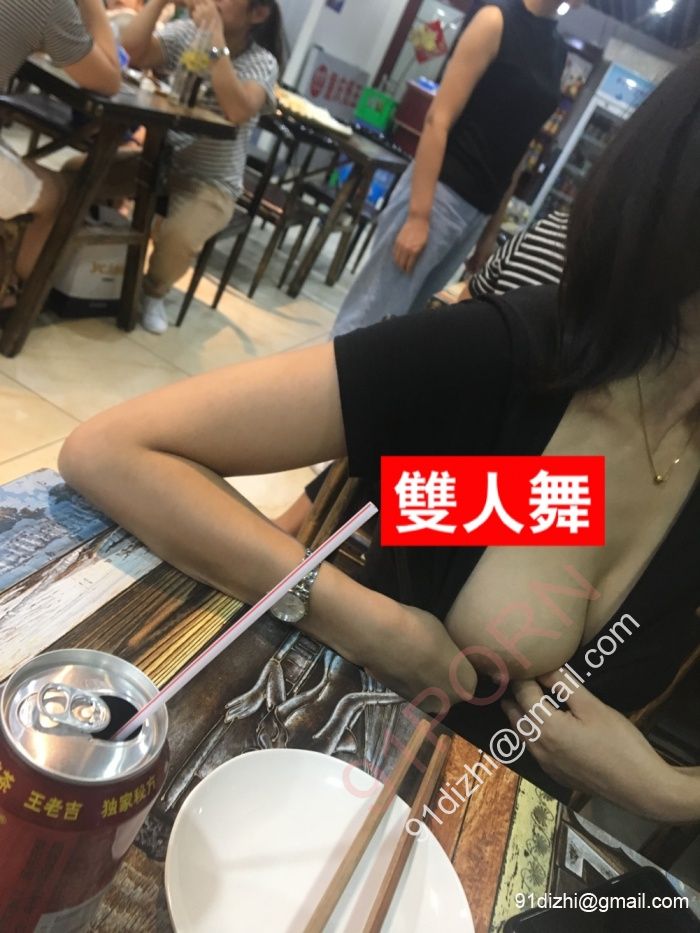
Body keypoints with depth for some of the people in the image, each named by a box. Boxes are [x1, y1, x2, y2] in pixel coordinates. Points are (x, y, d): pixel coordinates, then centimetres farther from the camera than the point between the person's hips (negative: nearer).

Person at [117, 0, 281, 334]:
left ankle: (154, 291, 5)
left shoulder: (261, 63, -8)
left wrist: (216, 39, -29)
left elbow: (237, 111, -29)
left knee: (176, 239, -33)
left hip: (209, 183, -3)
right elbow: (132, 50, -14)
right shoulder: (185, 32, 2)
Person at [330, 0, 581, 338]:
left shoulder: (558, 51, 15)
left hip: (479, 212, 7)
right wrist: (418, 216, -18)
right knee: (370, 318, -5)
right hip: (440, 193, -7)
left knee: (403, 319, 10)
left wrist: (492, 230, 16)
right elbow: (438, 119, -12)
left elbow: (515, 150, 17)